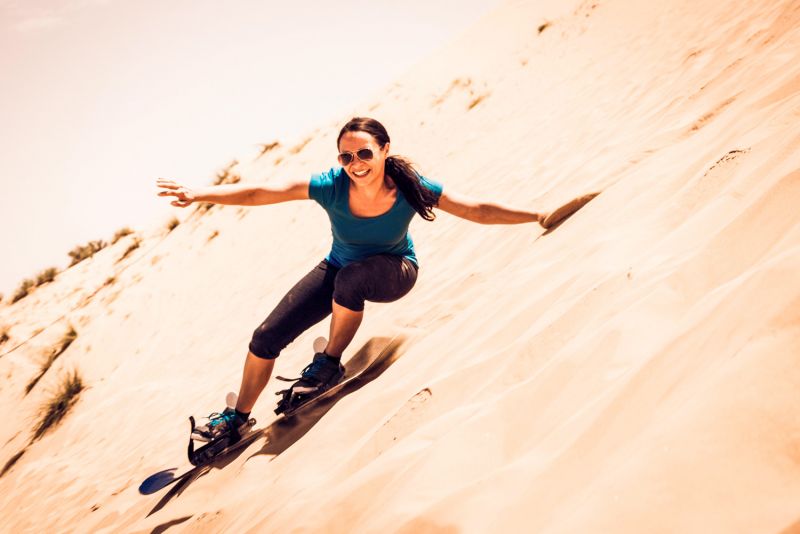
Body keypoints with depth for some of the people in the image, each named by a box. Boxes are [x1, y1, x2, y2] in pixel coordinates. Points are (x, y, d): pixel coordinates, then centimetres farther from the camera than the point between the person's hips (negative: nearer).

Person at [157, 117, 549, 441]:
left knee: (350, 276, -40)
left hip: (393, 273, -2)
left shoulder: (411, 188, -27)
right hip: (340, 270, 3)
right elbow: (259, 193, -29)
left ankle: (330, 364, -15)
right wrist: (199, 194, -39)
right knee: (266, 338, -4)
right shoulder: (332, 187, -26)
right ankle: (238, 417, 21)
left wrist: (536, 215, -29)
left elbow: (478, 210, -23)